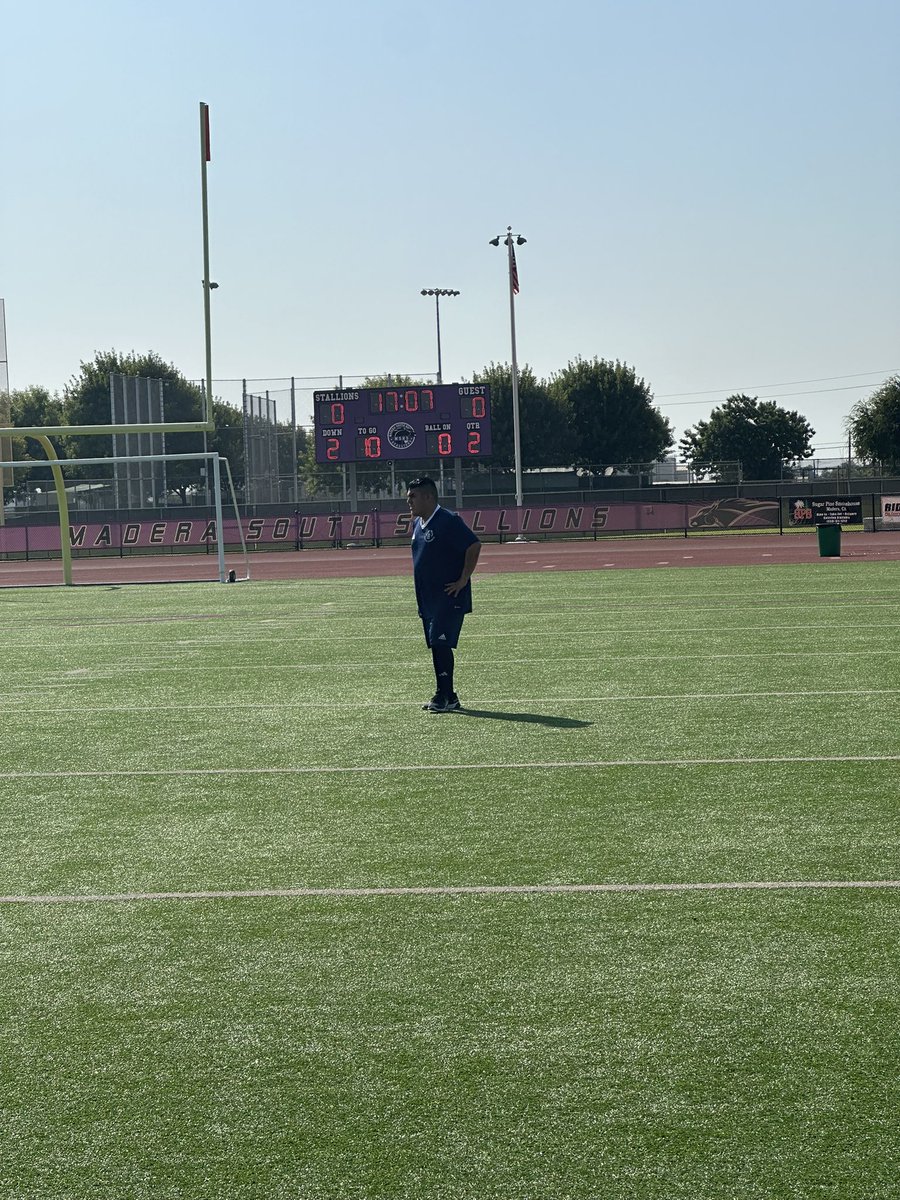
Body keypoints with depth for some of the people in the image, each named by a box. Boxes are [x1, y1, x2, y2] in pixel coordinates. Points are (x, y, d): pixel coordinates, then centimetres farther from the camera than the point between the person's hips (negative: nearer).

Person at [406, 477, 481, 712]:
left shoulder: (448, 521, -15)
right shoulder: (418, 524, 13)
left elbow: (474, 546, -19)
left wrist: (463, 580, -18)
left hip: (449, 597, -9)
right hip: (428, 598, 9)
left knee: (441, 644, -14)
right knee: (435, 646, 10)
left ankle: (444, 696, -11)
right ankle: (447, 697, 16)